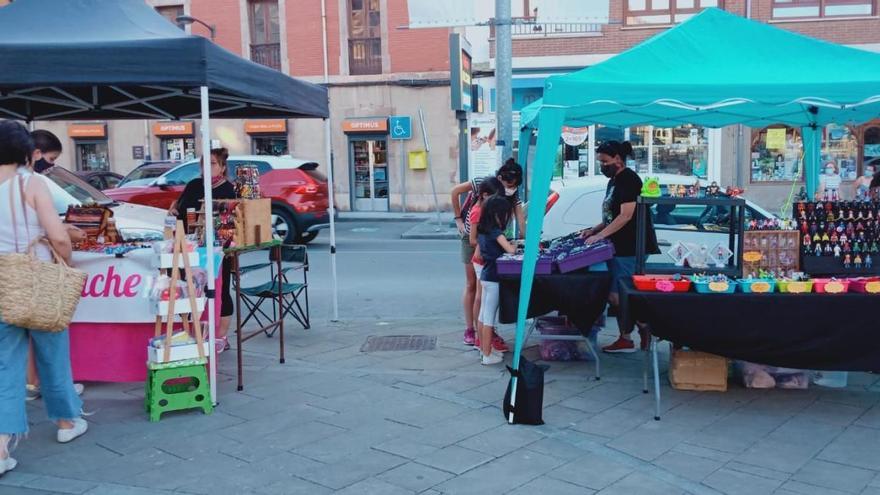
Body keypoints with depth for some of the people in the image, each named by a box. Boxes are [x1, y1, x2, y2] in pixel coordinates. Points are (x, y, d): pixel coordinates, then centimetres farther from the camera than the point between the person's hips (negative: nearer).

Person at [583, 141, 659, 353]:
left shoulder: (628, 180, -12)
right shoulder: (613, 181, 17)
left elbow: (625, 216, -20)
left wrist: (600, 235, -20)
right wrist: (594, 230, 9)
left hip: (631, 250, -10)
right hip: (619, 248, 10)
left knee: (617, 296, -9)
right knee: (618, 297, 11)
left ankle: (645, 327, 7)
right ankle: (625, 339, 18)